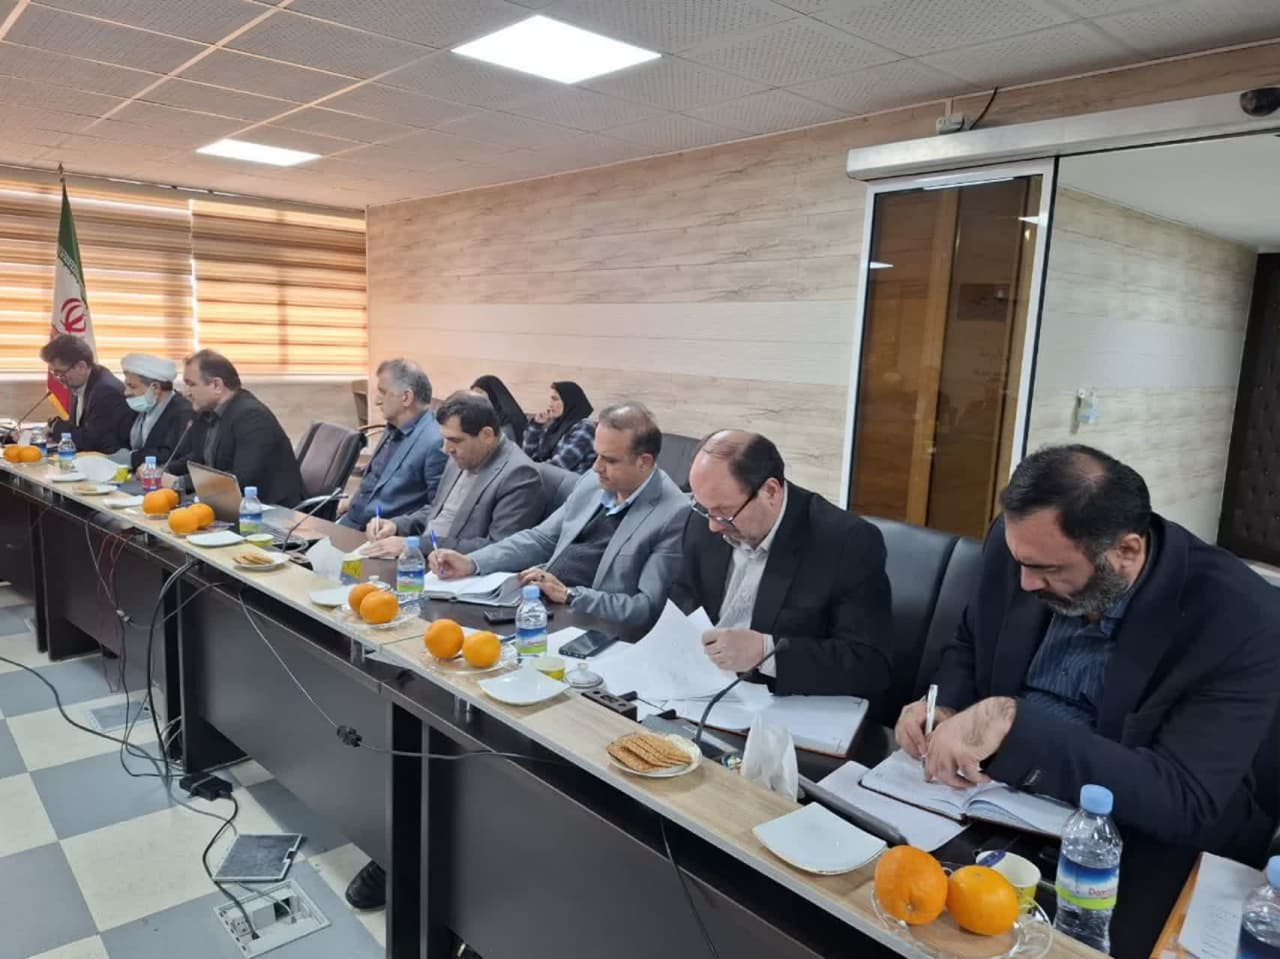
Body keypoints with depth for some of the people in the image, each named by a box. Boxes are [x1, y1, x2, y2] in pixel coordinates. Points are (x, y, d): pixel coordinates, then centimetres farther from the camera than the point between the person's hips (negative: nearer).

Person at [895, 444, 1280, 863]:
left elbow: (1188, 803, -25)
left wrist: (1011, 723, -34)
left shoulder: (1243, 621, -21)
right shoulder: (1019, 546, -8)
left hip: (1139, 847, -3)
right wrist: (947, 711, -13)